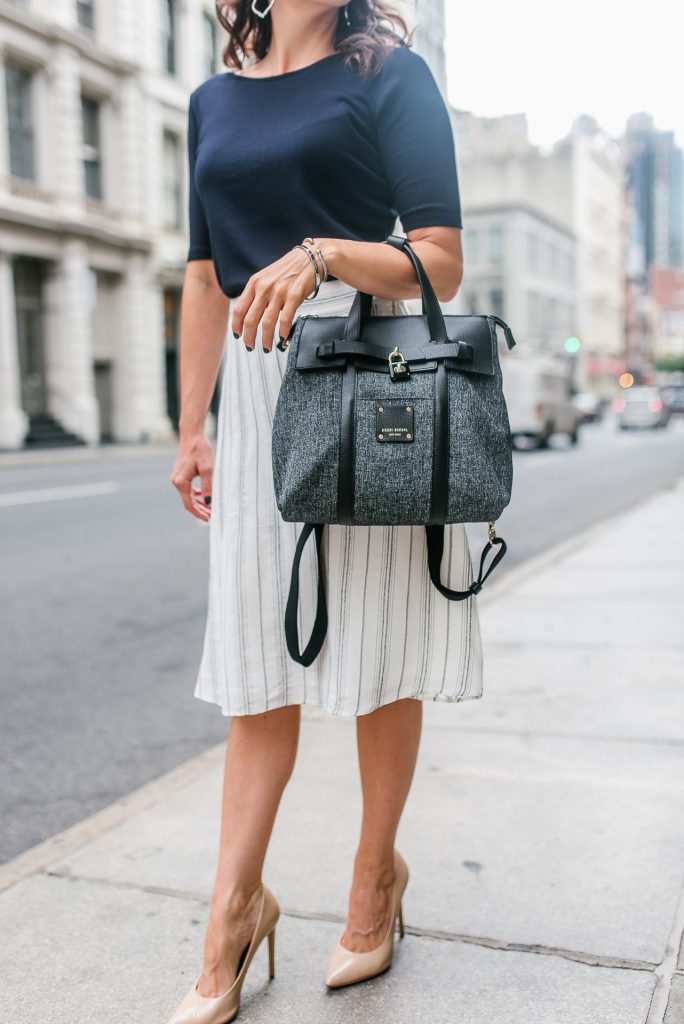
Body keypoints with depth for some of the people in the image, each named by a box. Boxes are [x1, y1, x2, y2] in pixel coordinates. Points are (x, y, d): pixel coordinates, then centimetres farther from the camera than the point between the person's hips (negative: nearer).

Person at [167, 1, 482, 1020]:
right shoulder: (214, 99, 18)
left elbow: (442, 265, -4)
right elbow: (205, 279, 17)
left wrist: (323, 254, -21)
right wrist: (192, 429, 13)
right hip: (256, 388, 4)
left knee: (378, 650, 4)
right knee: (258, 664, 5)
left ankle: (378, 871, 24)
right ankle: (236, 906, 15)